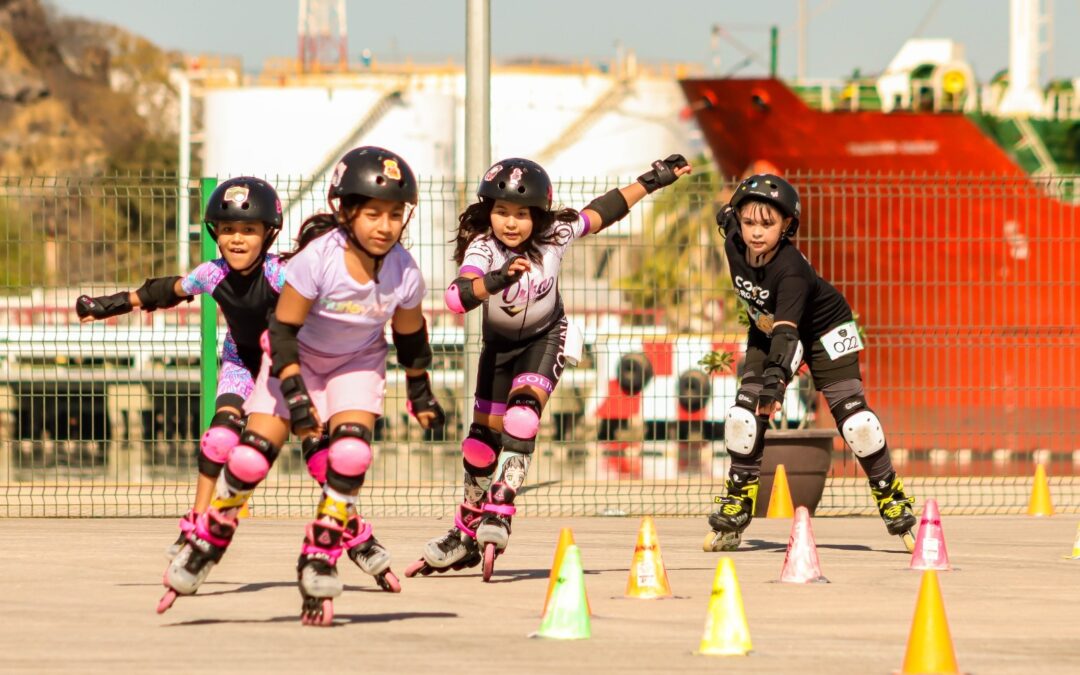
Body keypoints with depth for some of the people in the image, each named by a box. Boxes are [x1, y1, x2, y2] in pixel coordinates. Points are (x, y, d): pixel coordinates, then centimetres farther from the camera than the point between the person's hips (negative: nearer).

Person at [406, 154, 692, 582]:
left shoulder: (554, 235, -23)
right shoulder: (482, 248, -29)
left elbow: (601, 212, -6)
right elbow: (456, 298, -47)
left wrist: (653, 180, -1)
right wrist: (498, 279, -64)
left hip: (544, 340, -1)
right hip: (499, 344, 1)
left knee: (522, 416, -26)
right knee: (483, 437, 7)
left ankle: (499, 512, -25)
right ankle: (468, 534, 24)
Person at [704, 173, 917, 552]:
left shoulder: (791, 270, -39)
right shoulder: (734, 243, -23)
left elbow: (787, 331, -51)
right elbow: (729, 218, 3)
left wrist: (776, 377, -63)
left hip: (823, 332, -5)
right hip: (767, 331, 5)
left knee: (855, 420, -14)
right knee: (743, 416, -10)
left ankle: (893, 501, 4)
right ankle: (734, 513, 1)